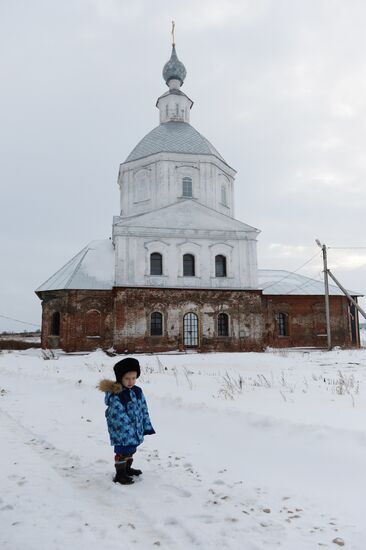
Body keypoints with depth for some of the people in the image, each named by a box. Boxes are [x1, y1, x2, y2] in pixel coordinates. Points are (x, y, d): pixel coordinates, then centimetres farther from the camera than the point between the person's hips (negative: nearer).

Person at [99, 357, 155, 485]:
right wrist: (129, 432, -26)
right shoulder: (114, 395, -23)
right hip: (121, 432, -7)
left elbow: (144, 409, 8)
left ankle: (127, 468, 43)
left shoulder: (137, 391, 1)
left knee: (131, 450, 22)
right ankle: (120, 474, 20)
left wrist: (147, 426, 8)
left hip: (136, 430, 7)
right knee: (122, 452, 1)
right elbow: (119, 416, -25)